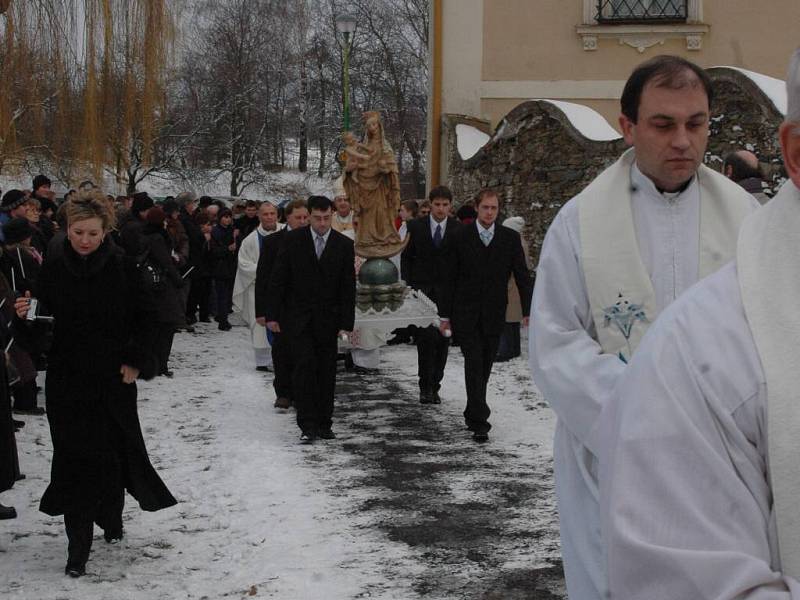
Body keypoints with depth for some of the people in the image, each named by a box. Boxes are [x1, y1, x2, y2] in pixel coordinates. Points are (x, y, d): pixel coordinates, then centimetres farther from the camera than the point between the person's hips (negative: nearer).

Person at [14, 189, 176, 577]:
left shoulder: (121, 269, -6)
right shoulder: (53, 271, -2)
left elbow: (145, 318, 2)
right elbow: (39, 330, 1)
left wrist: (136, 360, -5)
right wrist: (23, 316, -19)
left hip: (113, 379, -1)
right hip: (67, 381, 1)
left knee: (114, 453, 7)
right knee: (74, 458, -1)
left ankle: (111, 516, 36)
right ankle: (78, 548, 4)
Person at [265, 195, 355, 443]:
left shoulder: (344, 245, 0)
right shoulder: (293, 240, -3)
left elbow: (348, 288, 2)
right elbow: (277, 279, -1)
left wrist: (346, 323, -3)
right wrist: (272, 314, -5)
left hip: (327, 319, 2)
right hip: (298, 318, -2)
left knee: (326, 372, 5)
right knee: (305, 367, -13)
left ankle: (324, 423, 16)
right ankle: (307, 425, -11)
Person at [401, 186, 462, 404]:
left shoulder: (459, 230, 3)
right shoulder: (416, 227, 4)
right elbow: (406, 258, 8)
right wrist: (408, 287, 0)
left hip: (447, 293, 1)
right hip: (422, 290, -1)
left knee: (442, 341, 3)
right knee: (426, 337, -12)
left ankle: (434, 386, 12)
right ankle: (425, 386, -6)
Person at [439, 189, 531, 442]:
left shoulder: (510, 238, 4)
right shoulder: (461, 236, 0)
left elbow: (522, 276, 4)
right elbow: (450, 278, 3)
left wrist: (528, 311, -5)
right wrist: (445, 314, 1)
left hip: (494, 314, 2)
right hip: (466, 314, -2)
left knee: (484, 367, 10)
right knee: (474, 365, -10)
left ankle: (473, 413, 28)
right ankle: (479, 421, -12)